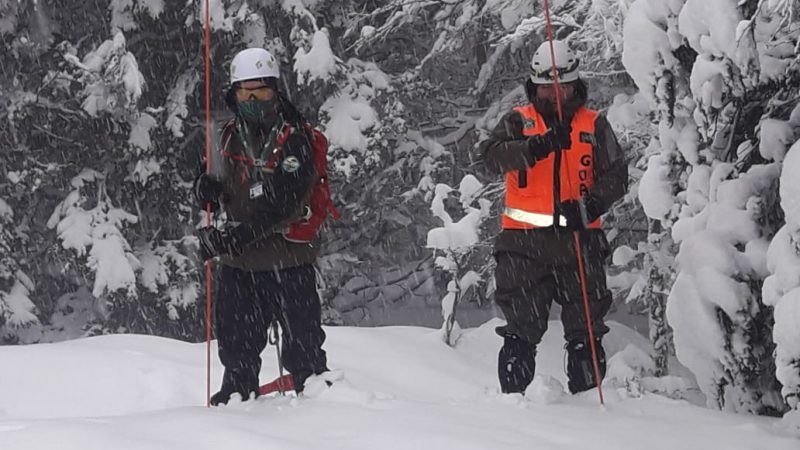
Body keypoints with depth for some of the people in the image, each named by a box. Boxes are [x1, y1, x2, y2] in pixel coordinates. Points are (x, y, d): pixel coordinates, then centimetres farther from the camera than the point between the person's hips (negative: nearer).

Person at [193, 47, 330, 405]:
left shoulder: (293, 139, -14)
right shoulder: (232, 135, 8)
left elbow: (280, 208, -22)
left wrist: (231, 238, -27)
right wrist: (211, 190, -1)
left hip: (287, 260, -6)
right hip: (239, 264, 6)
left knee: (302, 349, 1)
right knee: (237, 347, 14)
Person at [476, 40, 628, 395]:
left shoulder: (594, 126, 12)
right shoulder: (519, 122, 9)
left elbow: (615, 177, 3)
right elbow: (491, 156, -10)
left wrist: (589, 206, -17)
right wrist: (538, 146, -28)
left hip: (579, 239, 1)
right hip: (525, 241, -1)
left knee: (585, 332, 1)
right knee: (521, 330, -2)